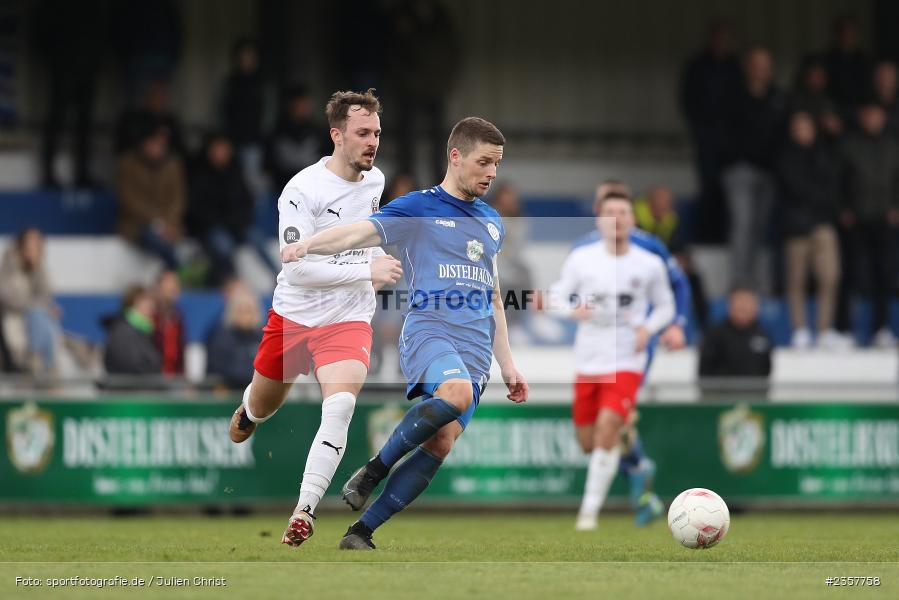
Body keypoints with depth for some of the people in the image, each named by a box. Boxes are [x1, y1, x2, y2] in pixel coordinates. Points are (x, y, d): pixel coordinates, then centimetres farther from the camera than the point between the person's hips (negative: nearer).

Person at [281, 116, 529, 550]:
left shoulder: (492, 224, 22)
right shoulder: (418, 209, 3)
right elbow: (360, 233, -11)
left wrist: (507, 366, 26)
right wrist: (308, 245, -30)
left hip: (476, 351, 6)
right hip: (428, 330, -6)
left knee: (440, 443, -12)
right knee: (456, 392, -36)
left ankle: (361, 532, -6)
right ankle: (374, 469, -16)